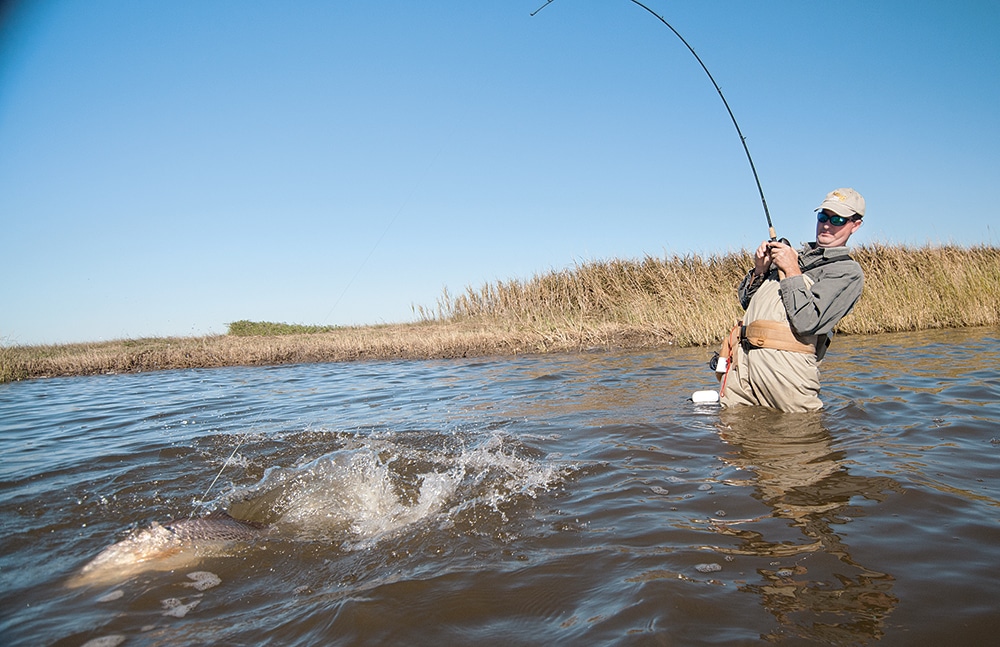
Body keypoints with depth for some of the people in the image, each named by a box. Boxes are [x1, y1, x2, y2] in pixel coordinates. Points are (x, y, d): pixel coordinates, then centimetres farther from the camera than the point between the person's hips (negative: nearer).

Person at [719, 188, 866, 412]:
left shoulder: (849, 272, 3)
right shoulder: (794, 254, 24)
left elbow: (806, 322, -14)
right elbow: (747, 302, 23)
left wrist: (792, 271, -6)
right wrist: (760, 270, 5)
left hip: (785, 363, -5)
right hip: (743, 357, 6)